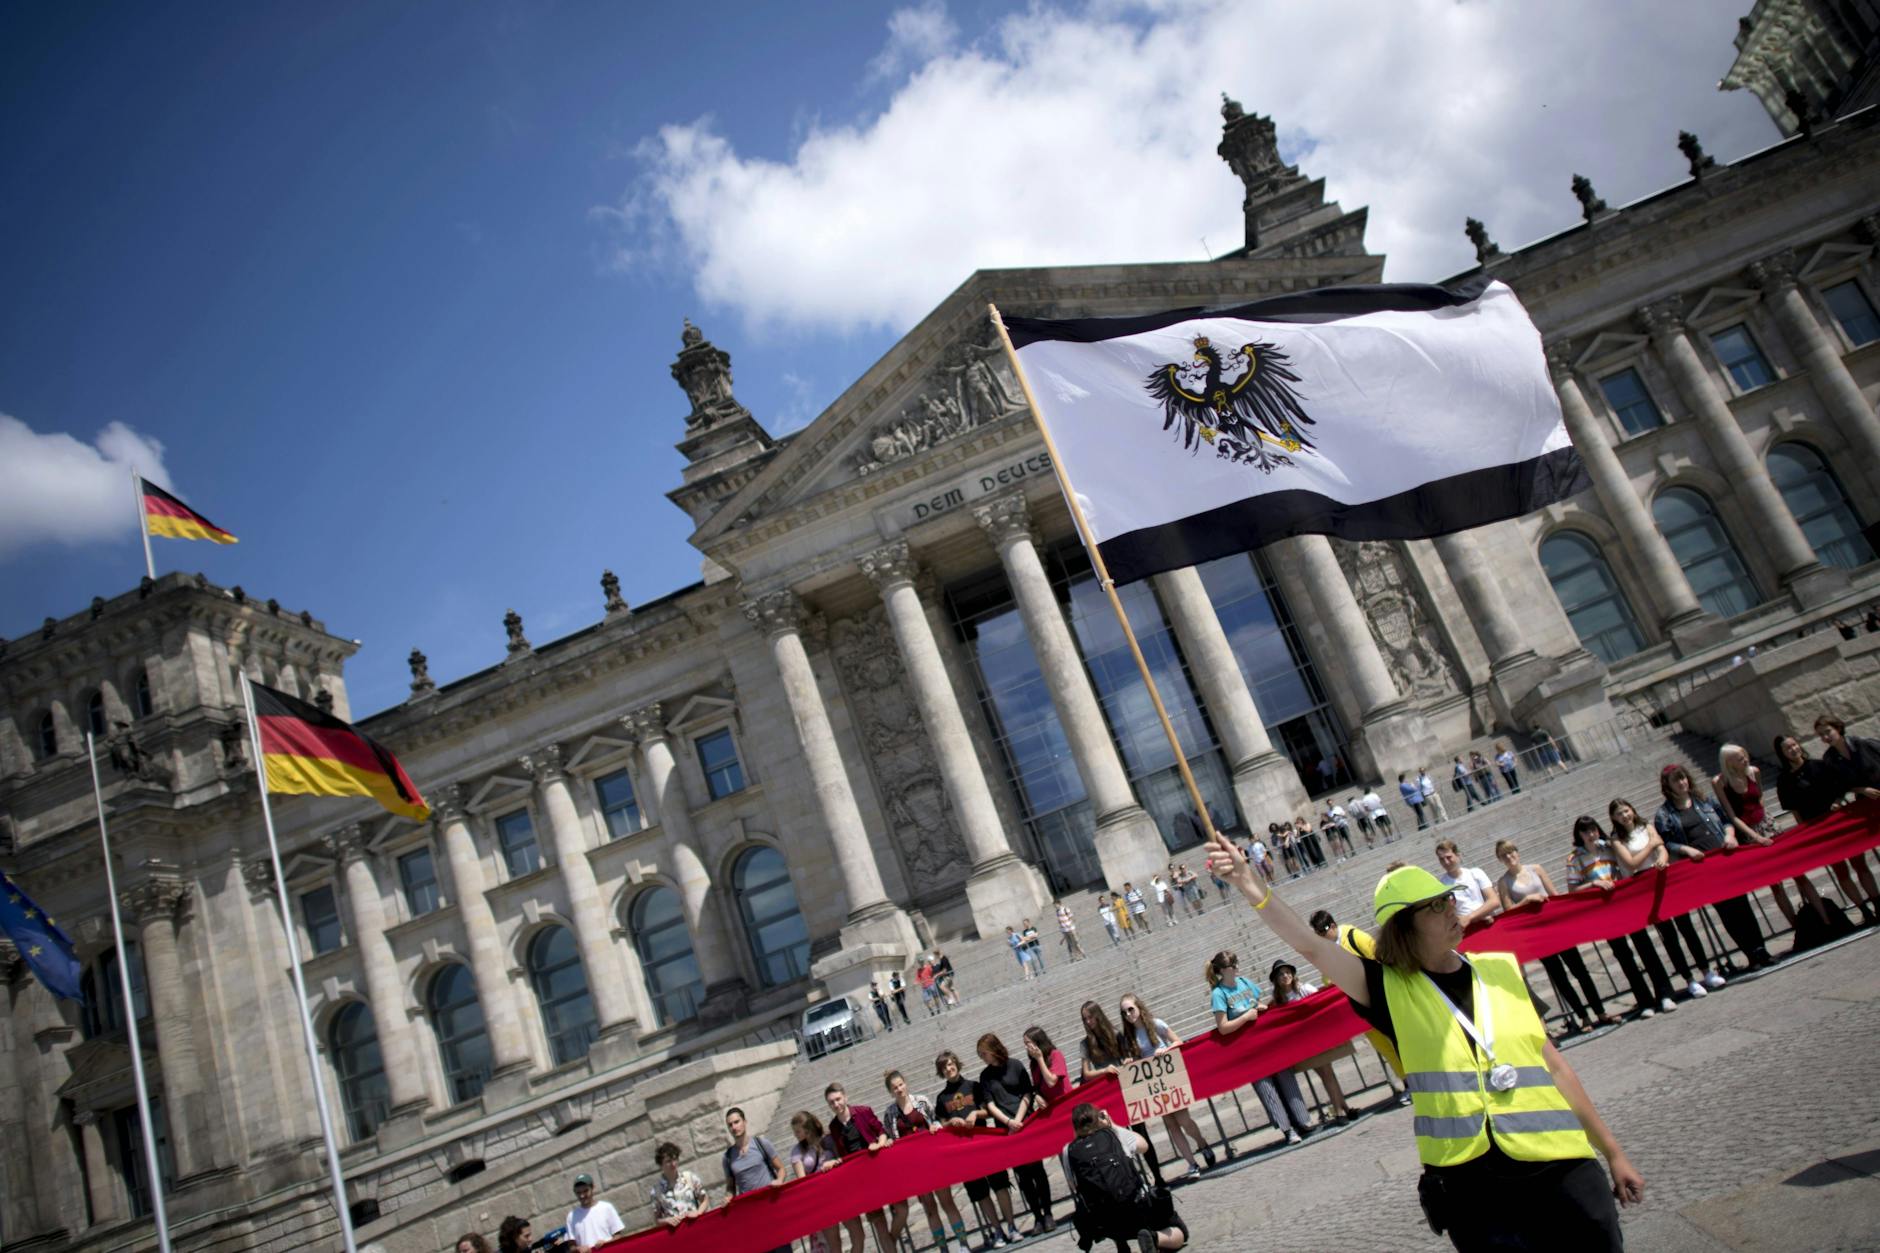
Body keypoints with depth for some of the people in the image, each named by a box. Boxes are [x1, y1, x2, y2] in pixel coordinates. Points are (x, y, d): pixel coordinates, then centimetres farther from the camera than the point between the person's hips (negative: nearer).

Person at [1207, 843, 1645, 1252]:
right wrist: (1248, 884, -24)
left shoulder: (1503, 971, 6)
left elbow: (1555, 1067, 12)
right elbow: (1309, 946, -13)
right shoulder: (1391, 990, -3)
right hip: (1471, 1188, -3)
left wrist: (1613, 1152, 15)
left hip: (1560, 1170, 3)